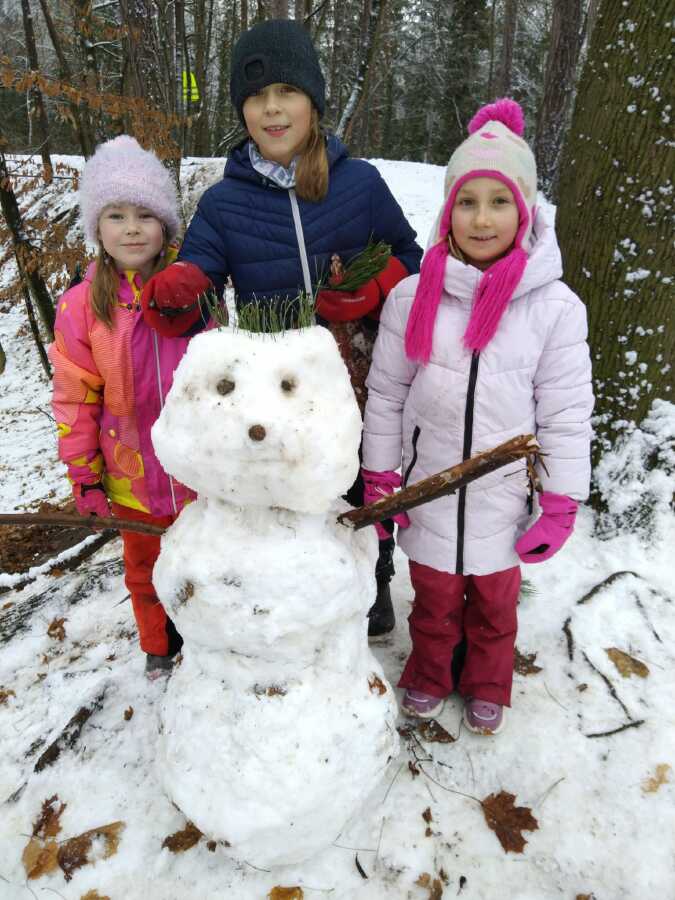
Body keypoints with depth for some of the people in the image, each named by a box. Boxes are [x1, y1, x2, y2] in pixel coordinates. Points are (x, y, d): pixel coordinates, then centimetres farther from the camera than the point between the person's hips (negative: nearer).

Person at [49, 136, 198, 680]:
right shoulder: (82, 305, -10)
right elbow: (75, 399, -4)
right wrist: (84, 478, -2)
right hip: (132, 478, 0)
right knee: (145, 570, 21)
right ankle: (159, 648, 48)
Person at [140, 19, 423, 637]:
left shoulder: (360, 182, -4)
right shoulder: (222, 202, -2)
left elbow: (410, 260, 7)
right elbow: (193, 286, -7)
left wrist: (369, 291, -12)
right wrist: (172, 295, -30)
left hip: (360, 386, 0)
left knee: (365, 492, 19)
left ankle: (374, 586, 48)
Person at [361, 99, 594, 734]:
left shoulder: (555, 306, -10)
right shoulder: (413, 296, -8)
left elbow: (566, 413, -5)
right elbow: (385, 394, -1)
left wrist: (561, 506, -4)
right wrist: (380, 479, 1)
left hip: (503, 497, 0)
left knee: (494, 603, 21)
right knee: (434, 599, 21)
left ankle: (486, 688, 50)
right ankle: (428, 678, 50)